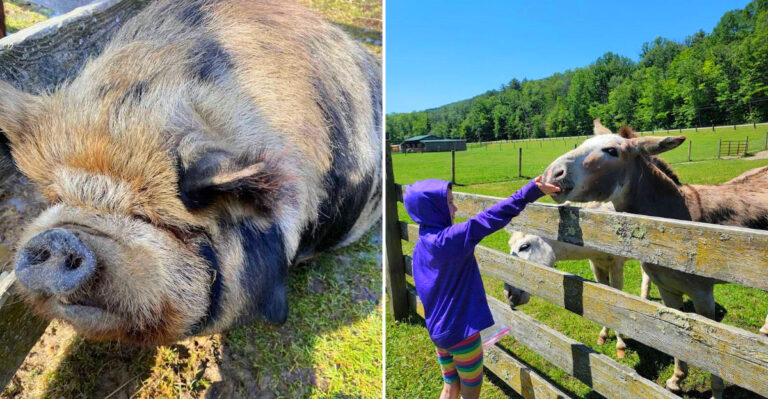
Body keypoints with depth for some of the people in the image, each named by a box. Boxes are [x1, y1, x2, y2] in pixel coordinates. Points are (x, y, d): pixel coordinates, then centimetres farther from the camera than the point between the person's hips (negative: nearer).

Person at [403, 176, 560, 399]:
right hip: (461, 330, -7)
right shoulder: (451, 239, -26)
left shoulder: (421, 245, 0)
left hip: (437, 330, 7)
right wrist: (532, 190, -20)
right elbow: (492, 217, -25)